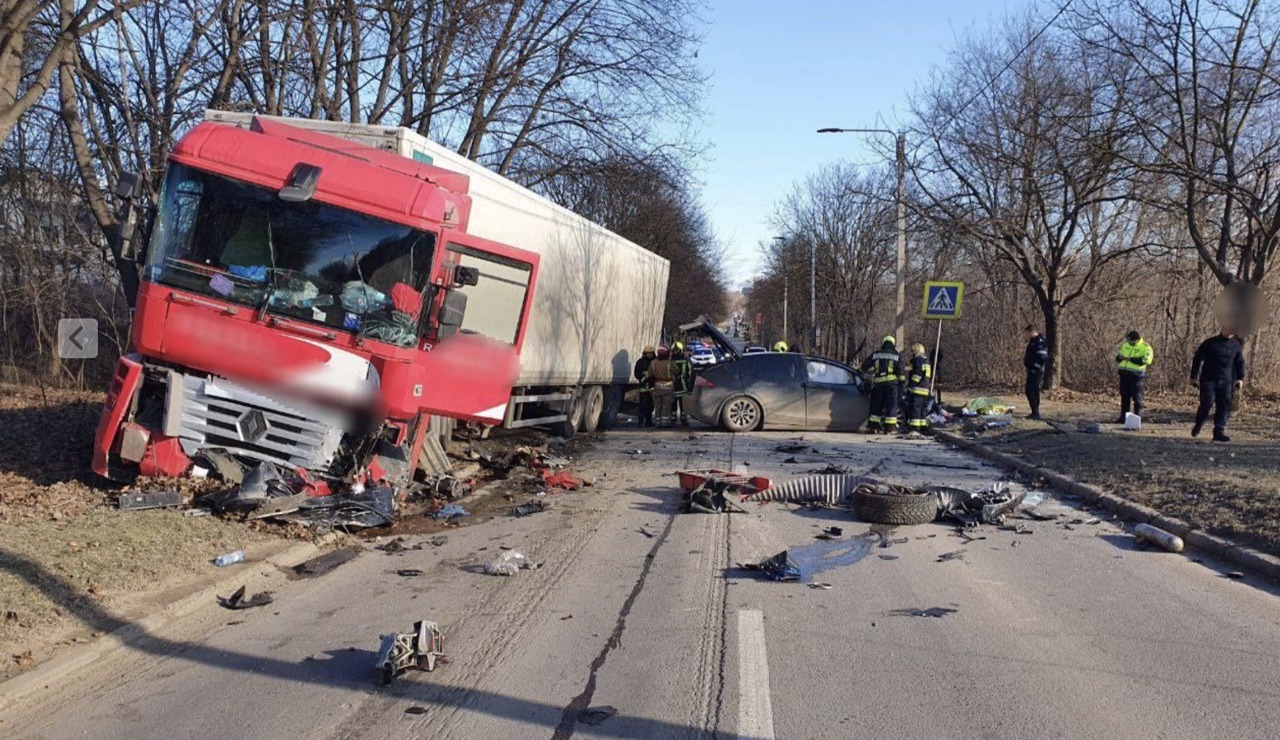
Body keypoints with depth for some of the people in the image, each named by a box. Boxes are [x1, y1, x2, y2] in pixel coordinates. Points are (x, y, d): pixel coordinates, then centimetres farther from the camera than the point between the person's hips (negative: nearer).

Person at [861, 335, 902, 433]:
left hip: (878, 384, 2)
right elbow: (900, 373, 2)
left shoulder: (875, 354, 10)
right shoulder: (896, 356, 6)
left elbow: (865, 367, 9)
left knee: (876, 405, 11)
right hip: (891, 383, -2)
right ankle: (890, 428, -4)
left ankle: (873, 426, 8)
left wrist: (873, 372, 23)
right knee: (891, 406, 1)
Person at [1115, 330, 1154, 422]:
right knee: (1124, 397, 10)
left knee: (1136, 397, -2)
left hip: (1136, 375, -6)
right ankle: (1123, 417, 15)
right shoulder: (1125, 345, 14)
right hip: (1124, 373, 6)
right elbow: (1117, 357, 20)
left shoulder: (1145, 347, -5)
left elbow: (1145, 360, -20)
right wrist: (1119, 357, -5)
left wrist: (1130, 359, -21)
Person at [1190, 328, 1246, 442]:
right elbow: (1197, 359, 3)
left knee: (1224, 406, -4)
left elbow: (1240, 362, 16)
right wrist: (1194, 377, 0)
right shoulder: (1209, 343, -2)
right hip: (1208, 380, -3)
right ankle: (1198, 425, 14)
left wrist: (1240, 378, 4)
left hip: (1226, 381, 3)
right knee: (1207, 403, -10)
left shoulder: (1237, 346, 7)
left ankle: (1219, 431, -1)